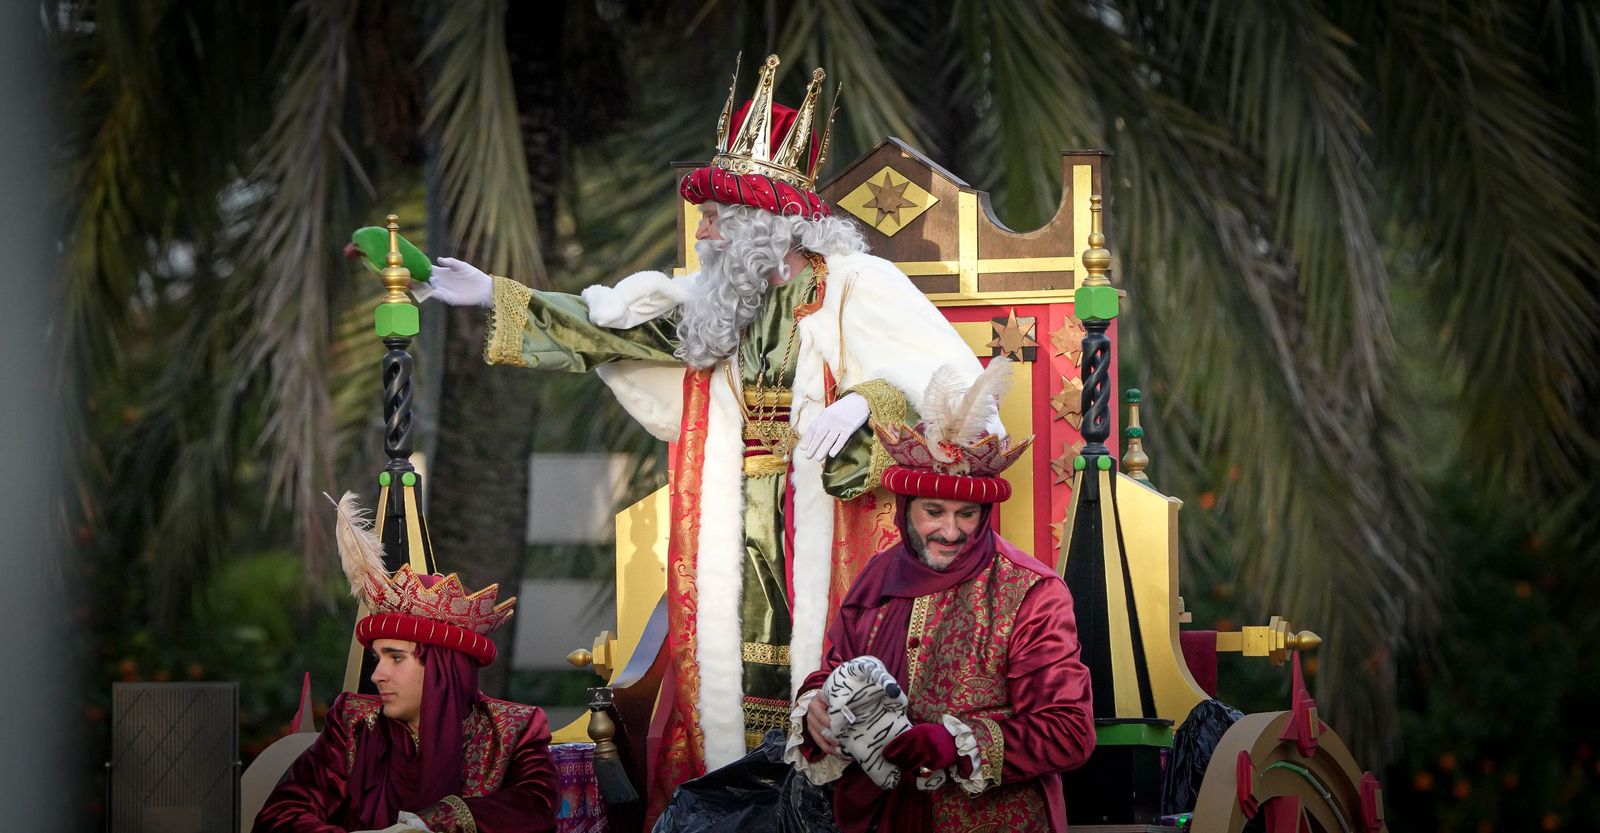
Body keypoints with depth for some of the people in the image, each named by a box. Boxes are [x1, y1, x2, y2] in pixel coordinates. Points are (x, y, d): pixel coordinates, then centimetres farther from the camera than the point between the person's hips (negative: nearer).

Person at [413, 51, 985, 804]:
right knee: (730, 679, 3)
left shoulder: (856, 286, -6)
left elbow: (956, 379, -14)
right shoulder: (718, 300, 13)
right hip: (738, 542, 6)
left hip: (827, 534, -6)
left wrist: (863, 399, -29)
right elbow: (613, 326, 16)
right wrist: (494, 297, 15)